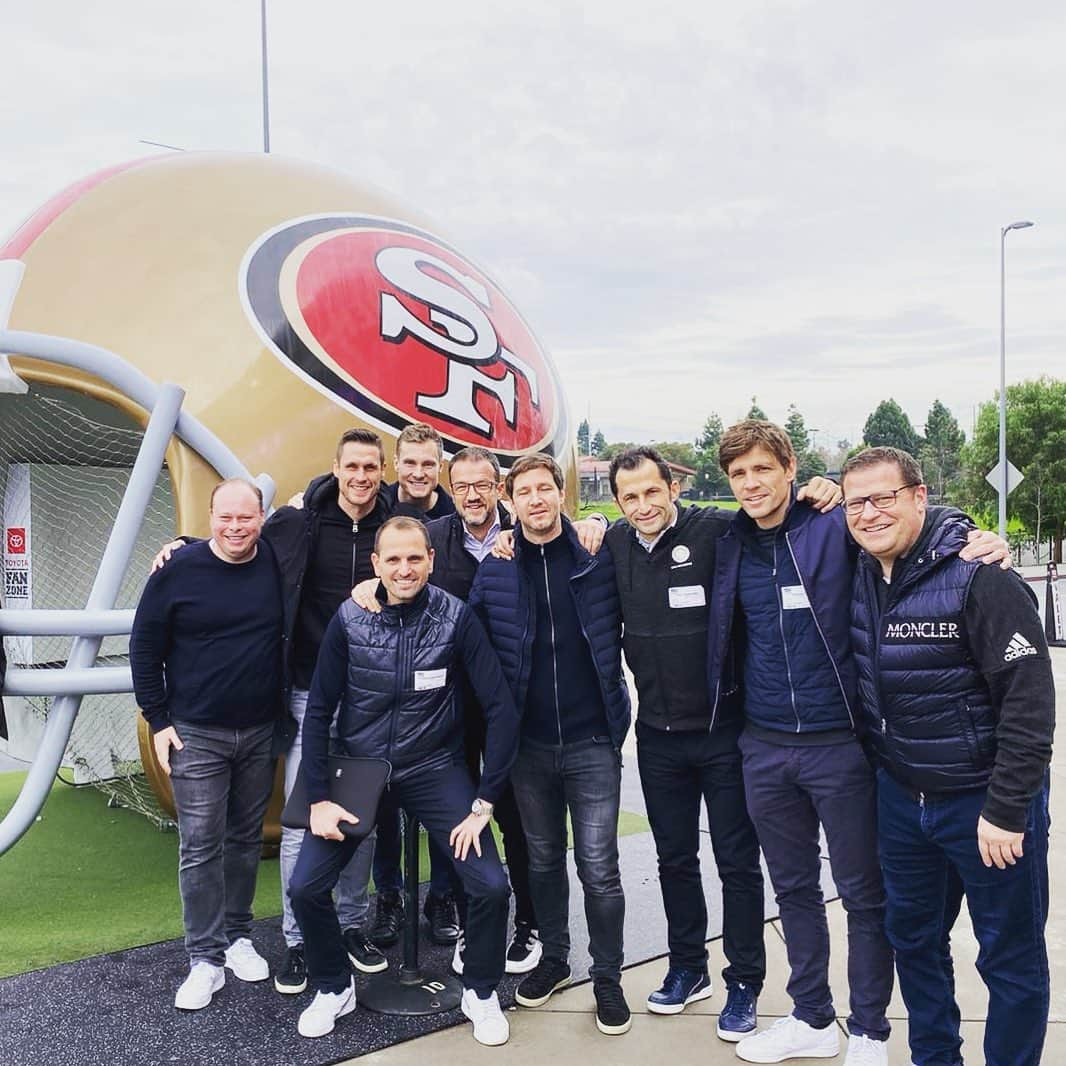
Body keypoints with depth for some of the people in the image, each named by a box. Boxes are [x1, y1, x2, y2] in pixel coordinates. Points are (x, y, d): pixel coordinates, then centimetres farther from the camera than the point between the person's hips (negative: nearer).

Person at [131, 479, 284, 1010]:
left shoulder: (278, 566, -1)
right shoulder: (178, 571, -8)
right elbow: (144, 648, -2)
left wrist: (289, 709, 8)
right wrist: (158, 722, -5)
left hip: (261, 732, 3)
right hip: (196, 735, -2)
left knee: (246, 839, 13)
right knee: (200, 847, 1)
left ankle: (237, 935, 29)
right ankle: (206, 958, 12)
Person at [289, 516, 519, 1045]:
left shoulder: (456, 618, -14)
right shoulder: (349, 619, -11)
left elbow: (500, 709, -12)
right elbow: (319, 710, -3)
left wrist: (484, 802, -13)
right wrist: (318, 798, -6)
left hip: (435, 769, -1)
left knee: (491, 885, -13)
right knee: (305, 886, -7)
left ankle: (480, 993, 17)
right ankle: (334, 988, 22)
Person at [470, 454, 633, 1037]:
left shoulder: (599, 556, -4)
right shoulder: (495, 569, 0)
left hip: (592, 741, -2)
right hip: (528, 743, 2)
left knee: (598, 867, 2)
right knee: (543, 859, 17)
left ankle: (608, 976, 22)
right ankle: (554, 957, 36)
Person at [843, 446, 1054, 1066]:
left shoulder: (979, 577, -21)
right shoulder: (862, 575, -1)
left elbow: (1029, 701, -20)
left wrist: (1007, 810, -19)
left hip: (985, 800, -6)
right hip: (900, 795, 7)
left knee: (1011, 958, 10)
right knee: (913, 939, 20)